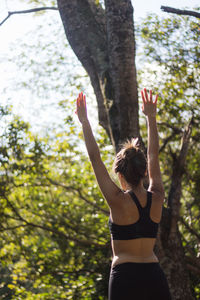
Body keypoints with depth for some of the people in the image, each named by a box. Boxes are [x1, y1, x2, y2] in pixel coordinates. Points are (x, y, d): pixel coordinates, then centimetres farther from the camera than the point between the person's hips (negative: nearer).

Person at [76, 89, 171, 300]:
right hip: (155, 277, 5)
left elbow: (95, 158, -5)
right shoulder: (156, 198, 3)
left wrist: (84, 122, 2)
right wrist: (151, 117, 23)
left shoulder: (119, 201, -9)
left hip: (125, 277, -5)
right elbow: (154, 155, 14)